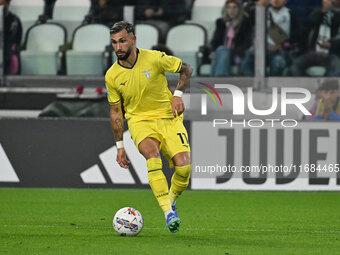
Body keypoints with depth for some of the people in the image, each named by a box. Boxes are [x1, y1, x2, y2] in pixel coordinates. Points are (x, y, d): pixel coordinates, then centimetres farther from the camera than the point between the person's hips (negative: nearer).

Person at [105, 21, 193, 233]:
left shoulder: (154, 59, -10)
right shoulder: (112, 76, -3)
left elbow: (186, 68, 6)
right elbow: (116, 111, 9)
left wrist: (178, 94, -9)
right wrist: (120, 146, 7)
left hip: (168, 117, 0)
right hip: (140, 120, 0)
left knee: (184, 166, -19)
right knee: (152, 154, -33)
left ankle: (171, 200, 15)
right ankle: (168, 213, -38)